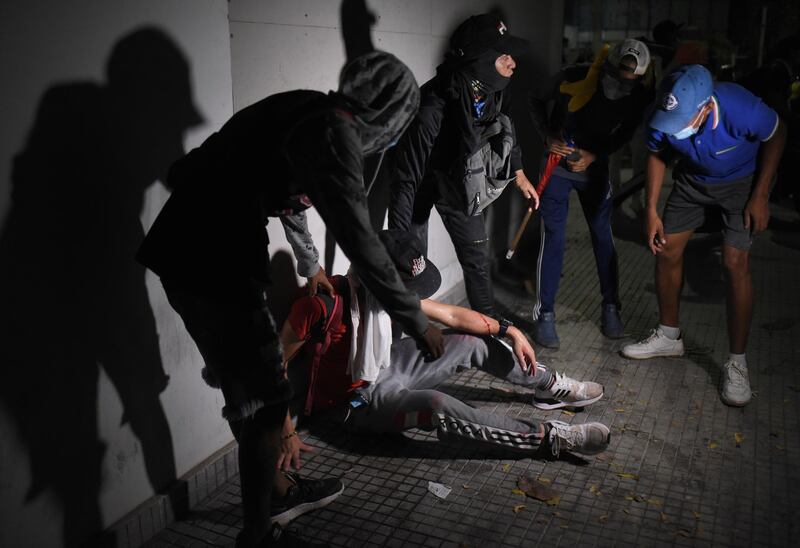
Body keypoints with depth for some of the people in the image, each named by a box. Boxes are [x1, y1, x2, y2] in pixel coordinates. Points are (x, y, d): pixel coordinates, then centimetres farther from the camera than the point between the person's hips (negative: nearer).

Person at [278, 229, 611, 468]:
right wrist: (287, 434, -24)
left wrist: (510, 331, -2)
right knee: (436, 406, -34)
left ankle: (551, 387, 18)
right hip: (356, 400, -7)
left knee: (472, 342, 0)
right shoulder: (320, 305, -30)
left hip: (383, 369, 8)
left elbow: (451, 315, -1)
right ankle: (550, 438, -27)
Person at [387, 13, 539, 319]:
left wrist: (519, 174, 16)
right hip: (421, 181, -6)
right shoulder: (432, 110, -40)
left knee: (477, 256, 11)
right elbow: (407, 178, -36)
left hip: (459, 180, 6)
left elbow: (503, 130, 5)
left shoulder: (489, 94, -20)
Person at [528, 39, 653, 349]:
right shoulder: (573, 79, -23)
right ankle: (544, 314, 1)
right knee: (554, 238, -7)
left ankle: (610, 307, 20)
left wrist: (595, 155, -13)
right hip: (558, 164, -3)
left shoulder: (638, 97, -15)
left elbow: (625, 133, 2)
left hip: (595, 167, 3)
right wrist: (548, 138, -17)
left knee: (603, 236, 5)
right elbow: (537, 102, -5)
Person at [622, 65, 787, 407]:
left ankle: (737, 363, -4)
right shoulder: (661, 118, -28)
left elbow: (776, 136, -16)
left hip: (741, 182, -4)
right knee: (667, 251, 1)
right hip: (693, 180, 4)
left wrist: (760, 196, -16)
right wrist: (651, 211, -8)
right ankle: (668, 336, 22)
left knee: (735, 263, -16)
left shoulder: (741, 109, -38)